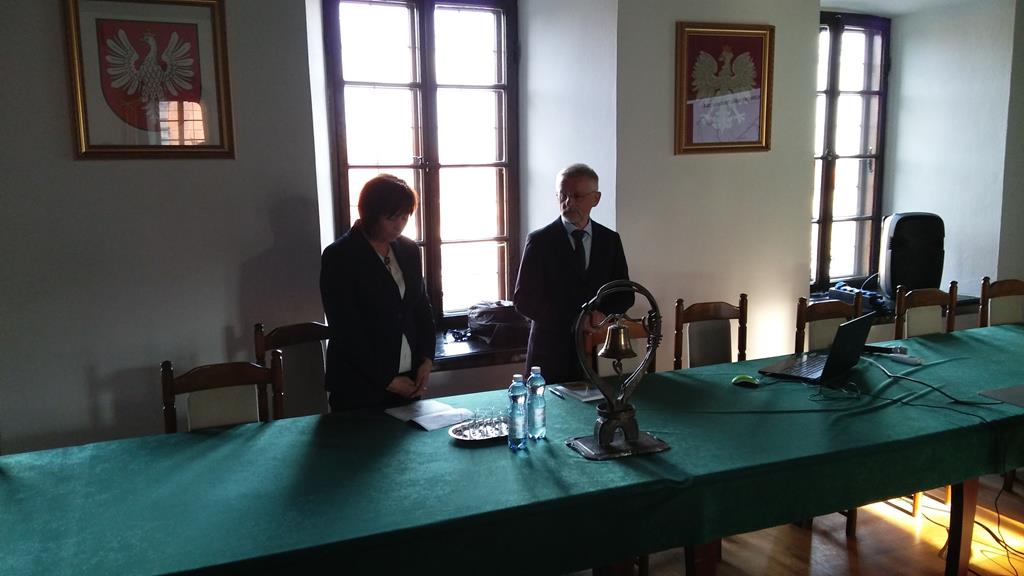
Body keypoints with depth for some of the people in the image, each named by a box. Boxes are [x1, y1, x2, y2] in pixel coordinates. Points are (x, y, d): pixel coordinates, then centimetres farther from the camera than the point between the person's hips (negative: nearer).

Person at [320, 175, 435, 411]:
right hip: (360, 387, -5)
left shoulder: (409, 250, 6)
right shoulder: (339, 257, -11)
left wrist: (427, 360, 1)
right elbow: (347, 330, -14)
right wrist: (386, 380, -12)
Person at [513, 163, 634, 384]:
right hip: (550, 353, -3)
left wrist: (602, 312, -13)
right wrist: (573, 320, -17)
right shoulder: (539, 241, -6)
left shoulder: (610, 240, 5)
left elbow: (625, 295, 8)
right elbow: (523, 300, -10)